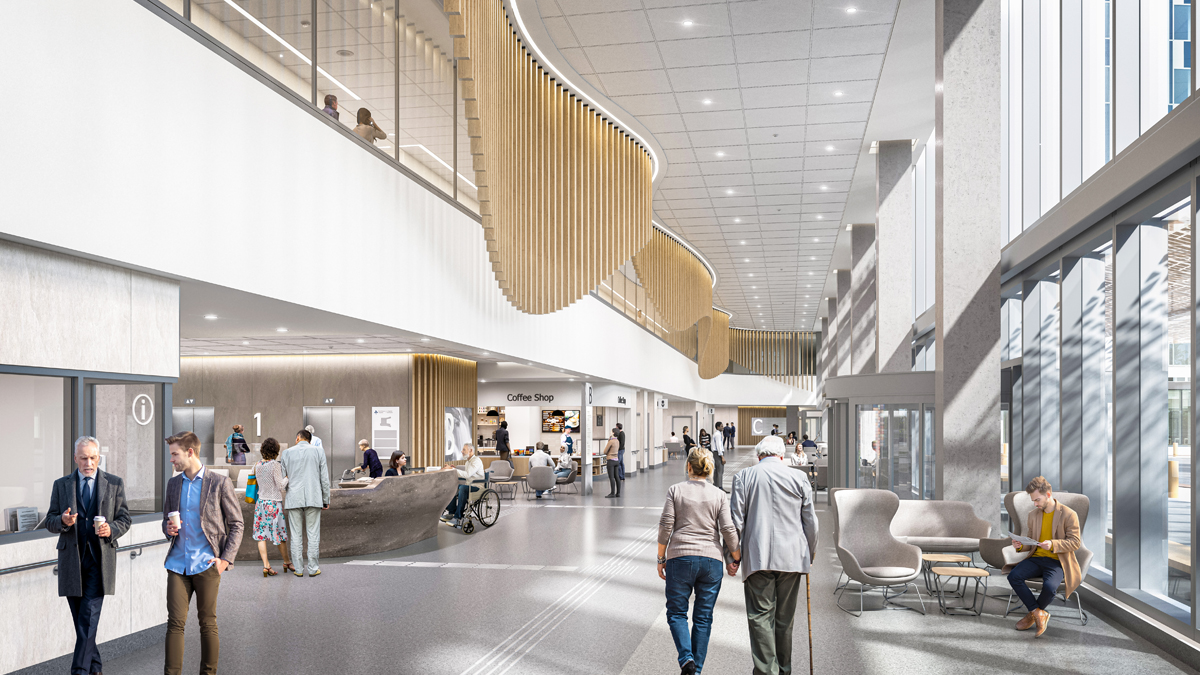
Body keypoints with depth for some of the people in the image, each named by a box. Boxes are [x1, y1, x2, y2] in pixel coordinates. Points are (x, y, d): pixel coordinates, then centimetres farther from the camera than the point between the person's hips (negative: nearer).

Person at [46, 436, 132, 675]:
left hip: (100, 559, -2)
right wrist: (62, 521, -16)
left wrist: (111, 529, -14)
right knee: (80, 620, 9)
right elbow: (50, 521, 6)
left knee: (89, 617, -11)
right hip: (71, 559, 2)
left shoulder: (115, 484, 5)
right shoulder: (61, 485, 7)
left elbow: (125, 518, 7)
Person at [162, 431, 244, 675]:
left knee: (207, 623, 4)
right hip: (178, 563, 4)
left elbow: (236, 524, 0)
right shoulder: (173, 484, 12)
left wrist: (226, 558, -9)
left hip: (206, 565, -4)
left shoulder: (220, 483, -4)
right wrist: (168, 529, -2)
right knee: (175, 622, -1)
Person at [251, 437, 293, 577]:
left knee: (261, 534, 4)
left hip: (261, 501, 5)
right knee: (280, 533, 9)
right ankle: (287, 562, 24)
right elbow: (281, 485, -14)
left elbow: (259, 483, 13)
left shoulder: (257, 466, 3)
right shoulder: (275, 465, -14)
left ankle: (266, 565, -1)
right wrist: (287, 477, 3)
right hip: (274, 503, -5)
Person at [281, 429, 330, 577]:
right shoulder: (318, 451, 4)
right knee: (313, 534, 4)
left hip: (293, 499, 1)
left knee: (296, 535, 6)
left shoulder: (287, 452, 5)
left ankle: (298, 569, 8)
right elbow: (324, 478, 3)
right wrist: (326, 500, 10)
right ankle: (313, 568, 4)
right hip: (313, 498, 0)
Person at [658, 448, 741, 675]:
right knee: (703, 617, 9)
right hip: (711, 559, 2)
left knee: (676, 612, 9)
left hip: (680, 557, -1)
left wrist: (661, 558, 5)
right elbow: (728, 530, -2)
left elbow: (665, 526, -3)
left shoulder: (675, 490, 0)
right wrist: (737, 558, 10)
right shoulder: (719, 495, 3)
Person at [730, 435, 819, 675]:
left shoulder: (744, 477, 1)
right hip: (791, 557, 2)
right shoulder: (798, 477, 4)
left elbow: (735, 520, -1)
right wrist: (810, 554, 20)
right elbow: (810, 521, 8)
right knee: (785, 617, 13)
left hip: (757, 557, -2)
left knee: (760, 615, -2)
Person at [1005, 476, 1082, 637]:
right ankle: (1039, 614, -13)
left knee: (1049, 586, -34)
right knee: (1013, 576, -23)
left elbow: (1075, 543, -9)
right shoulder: (1033, 515, 11)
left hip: (1057, 562, -5)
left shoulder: (1069, 515, -7)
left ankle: (1033, 615, -3)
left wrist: (1053, 544, -26)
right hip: (1037, 558, 5)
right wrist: (1020, 545, -8)